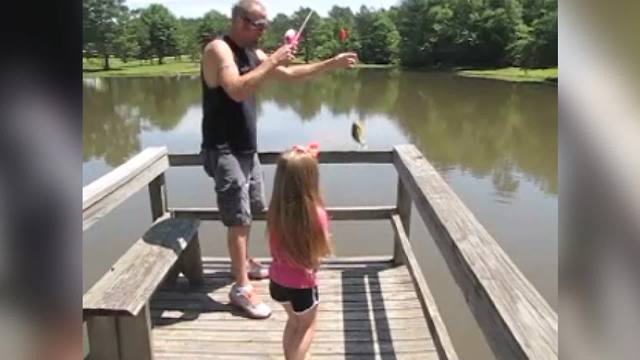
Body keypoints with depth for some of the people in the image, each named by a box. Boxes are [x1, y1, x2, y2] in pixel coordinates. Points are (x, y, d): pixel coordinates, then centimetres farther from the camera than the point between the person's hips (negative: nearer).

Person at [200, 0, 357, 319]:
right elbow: (237, 90, -30)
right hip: (223, 150, -9)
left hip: (246, 147, 9)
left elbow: (290, 74, 17)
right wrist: (272, 61, -26)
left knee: (250, 210, 19)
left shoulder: (252, 53, 11)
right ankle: (241, 288, 1)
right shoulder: (218, 49, -15)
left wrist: (331, 64, 12)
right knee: (239, 217, -8)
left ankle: (242, 262, 38)